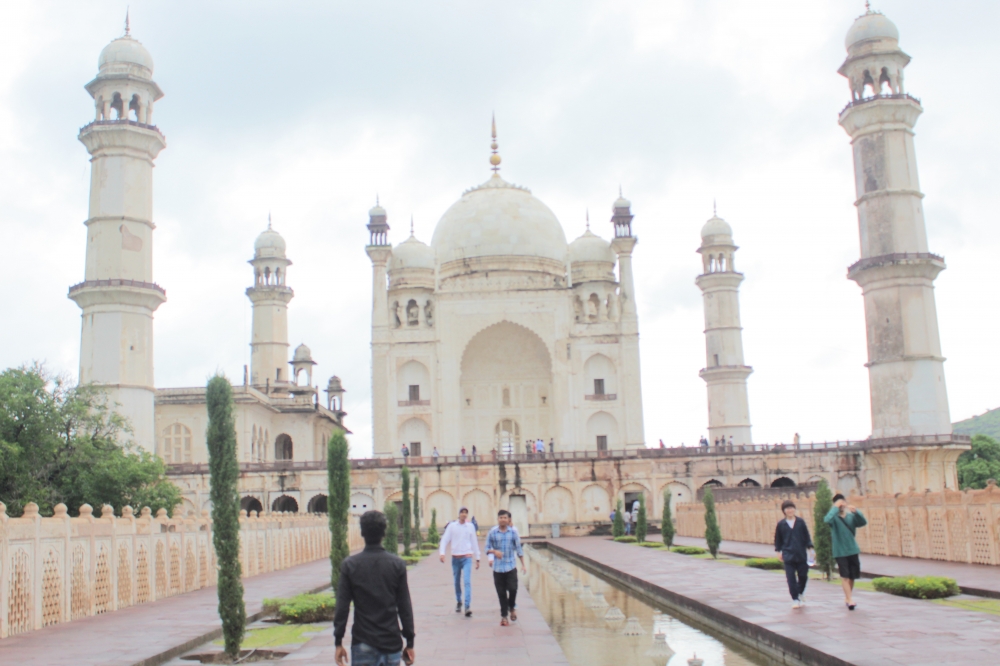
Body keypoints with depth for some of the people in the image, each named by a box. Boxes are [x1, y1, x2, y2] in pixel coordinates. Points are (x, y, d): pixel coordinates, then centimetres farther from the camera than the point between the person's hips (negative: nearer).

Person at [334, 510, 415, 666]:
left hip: (362, 643, -1)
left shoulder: (350, 565, -5)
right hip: (392, 641, 1)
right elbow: (405, 607, -1)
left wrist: (338, 642, 4)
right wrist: (410, 642, 6)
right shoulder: (397, 564, -3)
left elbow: (342, 607, -4)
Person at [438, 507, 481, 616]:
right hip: (455, 558, 1)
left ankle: (468, 606, -19)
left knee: (467, 582, -14)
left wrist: (477, 558, 13)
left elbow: (474, 542, 10)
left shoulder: (470, 526, 4)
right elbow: (445, 539, -3)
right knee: (457, 582, 12)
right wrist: (442, 553, -18)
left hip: (467, 558, -1)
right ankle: (458, 602, 32)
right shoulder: (452, 526, 1)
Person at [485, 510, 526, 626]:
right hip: (498, 567, 0)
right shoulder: (492, 532, -2)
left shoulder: (513, 532, 0)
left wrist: (523, 564, 6)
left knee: (513, 589, -8)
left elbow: (518, 549, 6)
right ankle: (503, 616, 16)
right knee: (501, 593, 3)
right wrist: (494, 551, -18)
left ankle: (512, 608, 22)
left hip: (511, 566, 0)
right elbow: (487, 548, 4)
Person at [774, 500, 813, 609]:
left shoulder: (801, 522, 2)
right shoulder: (781, 524, 0)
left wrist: (810, 547, -1)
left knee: (803, 575, 7)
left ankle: (800, 593, 34)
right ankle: (795, 599, 4)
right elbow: (778, 539, 8)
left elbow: (807, 536, 6)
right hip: (788, 555, -1)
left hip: (801, 554, 1)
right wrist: (778, 551, 5)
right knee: (791, 578, -4)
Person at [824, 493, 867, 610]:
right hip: (840, 551, -4)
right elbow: (827, 519, -29)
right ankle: (850, 600, -13)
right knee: (845, 576, -11)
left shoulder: (851, 516, 6)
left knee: (852, 576, 11)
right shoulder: (834, 517, -5)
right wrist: (836, 508, -23)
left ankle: (847, 598, 29)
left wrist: (855, 511, -27)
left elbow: (863, 522, -12)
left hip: (853, 550, 4)